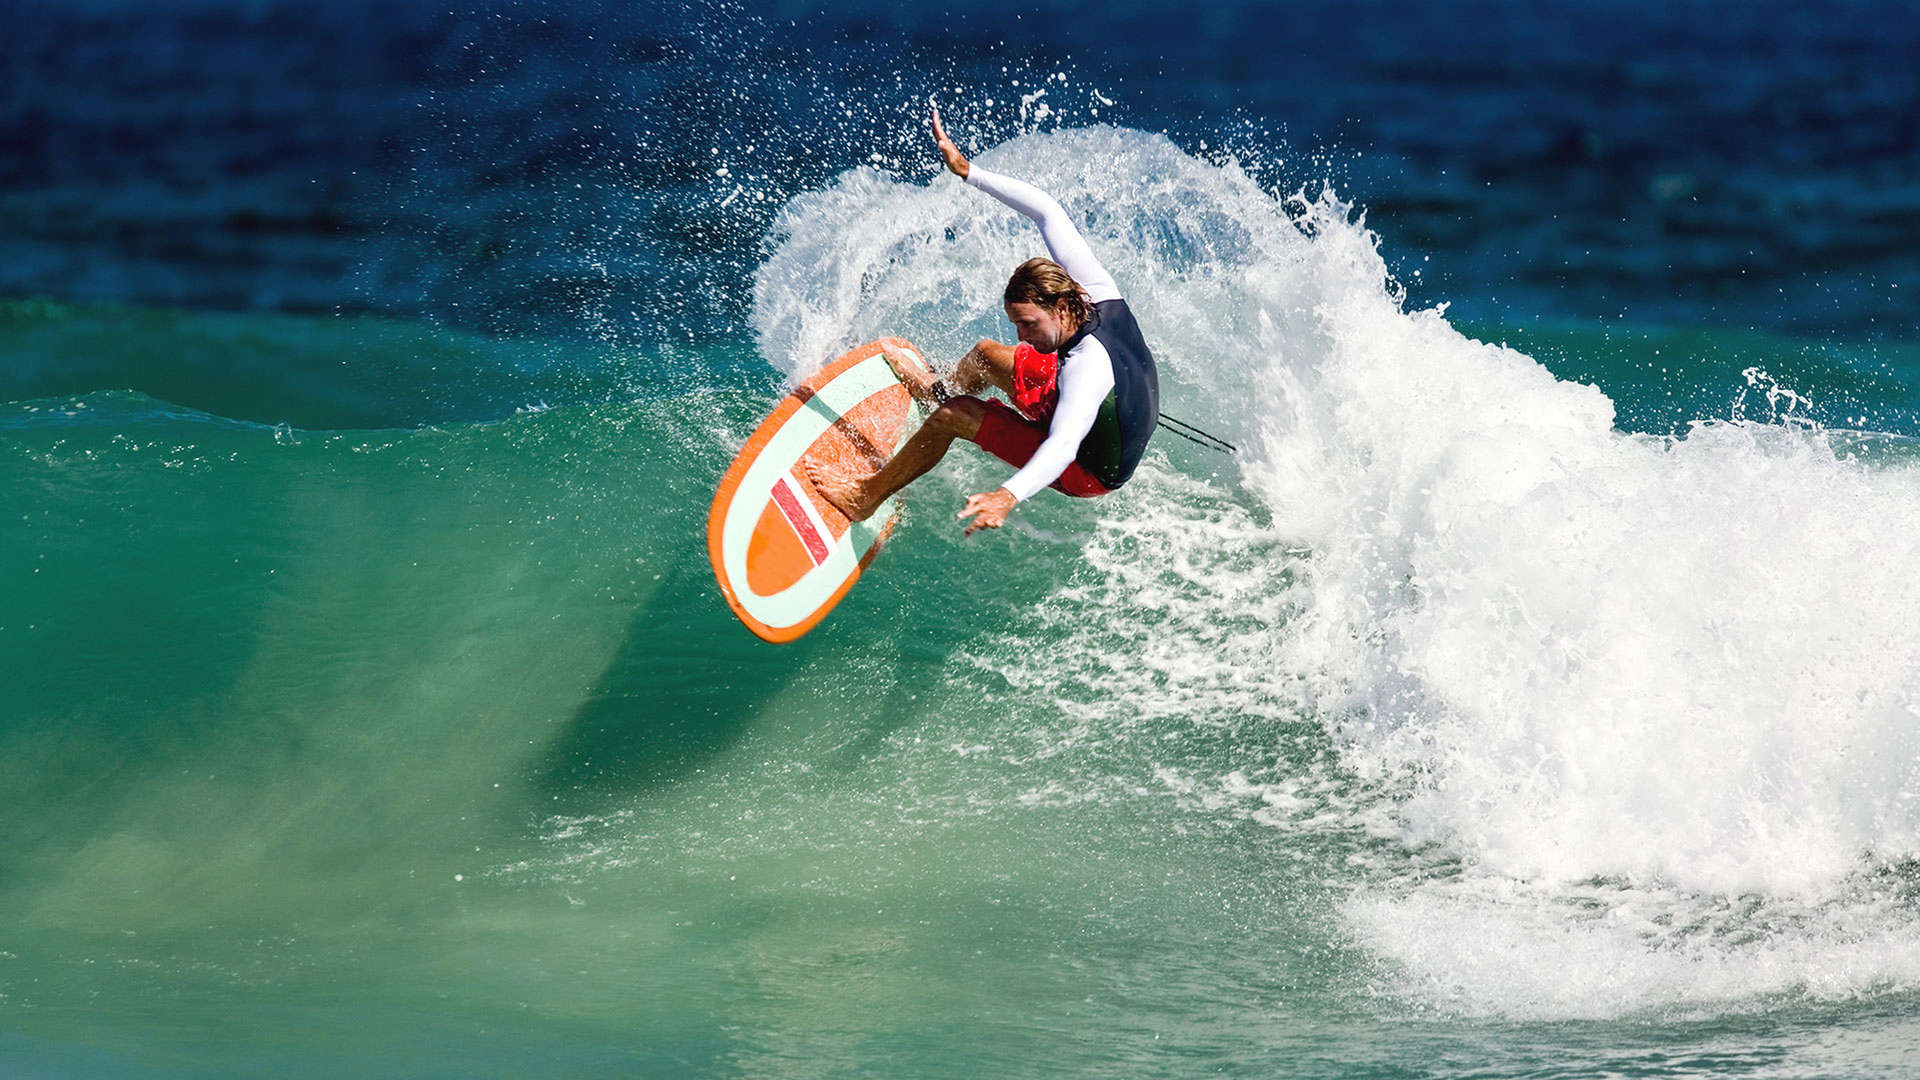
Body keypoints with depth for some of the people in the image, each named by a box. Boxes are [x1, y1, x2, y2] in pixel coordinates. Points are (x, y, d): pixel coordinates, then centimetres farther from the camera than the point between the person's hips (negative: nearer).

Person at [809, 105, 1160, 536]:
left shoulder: (1087, 367, -40)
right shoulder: (1095, 288, -18)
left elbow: (1063, 447, -53)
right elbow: (1047, 211, -8)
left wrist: (1010, 495, -69)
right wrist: (968, 171, -9)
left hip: (1091, 474, -8)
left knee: (952, 417, -14)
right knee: (986, 355, 19)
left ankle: (866, 497, 3)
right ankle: (941, 389, 54)